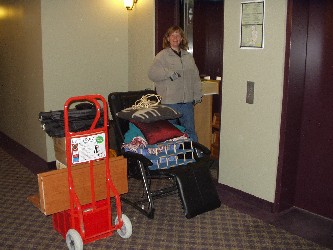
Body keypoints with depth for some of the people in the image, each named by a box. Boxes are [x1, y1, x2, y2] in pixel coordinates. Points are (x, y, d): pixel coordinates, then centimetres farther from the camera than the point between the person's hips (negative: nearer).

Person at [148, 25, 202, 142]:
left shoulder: (188, 56, 14)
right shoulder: (162, 56, -2)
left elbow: (195, 77, 16)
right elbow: (152, 73, -11)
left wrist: (197, 95, 9)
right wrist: (169, 72, -22)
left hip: (187, 101, 4)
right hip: (169, 101, -4)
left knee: (190, 130, 11)